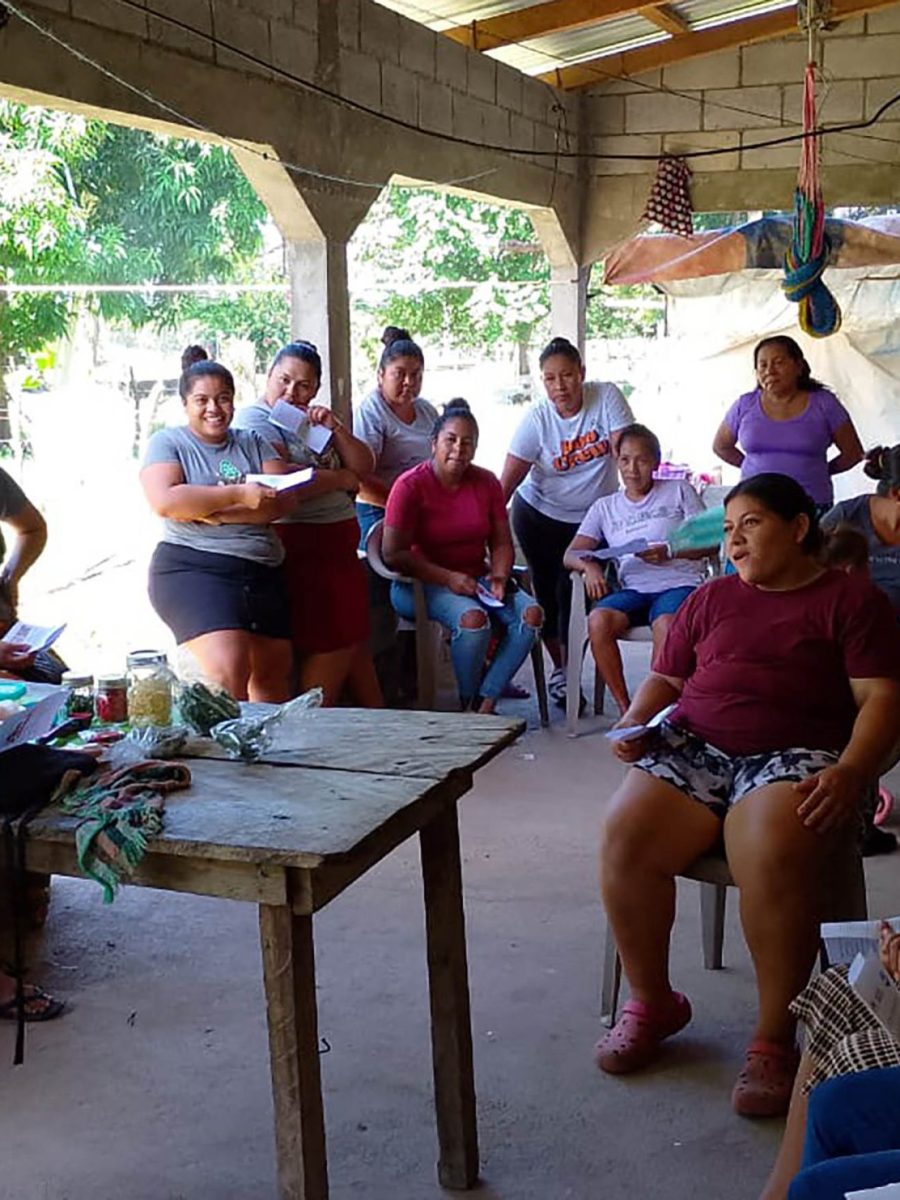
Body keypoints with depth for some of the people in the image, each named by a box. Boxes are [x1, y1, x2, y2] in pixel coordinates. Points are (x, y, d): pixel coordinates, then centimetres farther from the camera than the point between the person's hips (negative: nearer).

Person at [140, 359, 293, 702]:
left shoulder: (252, 443, 16)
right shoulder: (167, 442, 5)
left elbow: (283, 499, 1)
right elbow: (165, 501, -13)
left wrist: (220, 513, -12)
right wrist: (237, 495, -16)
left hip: (264, 572, 5)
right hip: (193, 568, -5)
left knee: (274, 677, 8)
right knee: (229, 671, -23)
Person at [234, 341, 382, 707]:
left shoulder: (313, 420, 16)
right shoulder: (255, 420, -9)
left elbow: (364, 466, 12)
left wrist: (335, 429, -6)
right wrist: (340, 478, -10)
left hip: (337, 543, 9)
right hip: (301, 546, -9)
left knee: (356, 637, 14)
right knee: (333, 642, -5)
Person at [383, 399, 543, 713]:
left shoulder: (486, 483, 8)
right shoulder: (410, 486, -8)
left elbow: (501, 542, 12)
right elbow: (394, 554, -13)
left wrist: (499, 576, -9)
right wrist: (448, 578, -19)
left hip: (476, 579, 6)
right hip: (423, 584, -5)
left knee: (530, 613, -19)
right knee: (473, 618, -34)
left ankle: (486, 701, -18)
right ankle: (468, 704, -12)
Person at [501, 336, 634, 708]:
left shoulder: (606, 397, -13)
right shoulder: (537, 419, -14)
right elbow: (507, 481, -17)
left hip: (590, 517, 0)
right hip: (538, 515, 0)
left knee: (576, 594, -5)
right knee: (548, 594, 3)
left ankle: (567, 672, 10)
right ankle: (560, 668, 22)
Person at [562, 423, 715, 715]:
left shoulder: (678, 491, 15)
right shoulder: (605, 507, 21)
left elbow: (710, 542, 7)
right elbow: (571, 554, 12)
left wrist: (669, 552, -11)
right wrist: (589, 565, -13)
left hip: (679, 583, -2)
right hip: (633, 589, 3)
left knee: (665, 624, -37)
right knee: (598, 620, -30)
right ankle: (625, 709, -22)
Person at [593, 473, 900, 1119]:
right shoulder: (712, 598, 24)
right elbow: (666, 678, 23)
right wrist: (634, 722, 1)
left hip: (795, 757, -4)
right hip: (692, 747, 4)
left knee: (773, 858, -36)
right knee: (626, 835, -25)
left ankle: (774, 1041, -16)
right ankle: (652, 1003, -2)